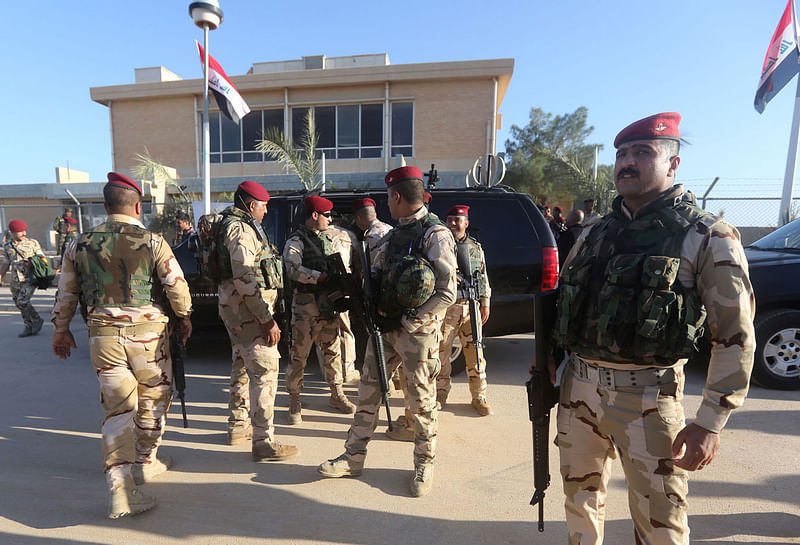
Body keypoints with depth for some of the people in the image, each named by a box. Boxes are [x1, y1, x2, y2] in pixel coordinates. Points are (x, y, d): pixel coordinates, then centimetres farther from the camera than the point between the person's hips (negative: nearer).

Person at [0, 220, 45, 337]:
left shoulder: (33, 243, -1)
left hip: (29, 279, -5)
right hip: (14, 281, 5)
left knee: (22, 302, -15)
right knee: (20, 304, 9)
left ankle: (37, 320, 6)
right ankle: (30, 327, 19)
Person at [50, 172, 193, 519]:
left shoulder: (81, 244, 5)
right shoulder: (152, 241, -8)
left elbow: (65, 292, 12)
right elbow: (176, 285, -9)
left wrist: (61, 329, 24)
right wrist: (184, 317, 7)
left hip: (103, 335, 3)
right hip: (147, 333, -3)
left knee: (117, 408, 9)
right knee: (153, 400, 17)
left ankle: (119, 488, 6)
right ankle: (146, 462, 34)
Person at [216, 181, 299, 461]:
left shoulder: (232, 225, 18)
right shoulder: (241, 229, -15)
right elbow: (244, 279, -25)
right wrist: (267, 319, -25)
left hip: (235, 308, 11)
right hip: (248, 309, -11)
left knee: (243, 366, 20)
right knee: (265, 370, -8)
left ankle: (237, 426, 35)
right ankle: (263, 443, -1)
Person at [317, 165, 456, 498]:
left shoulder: (435, 235, -13)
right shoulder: (395, 234, 12)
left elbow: (447, 293, -17)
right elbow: (376, 274, 19)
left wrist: (408, 321, -17)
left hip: (417, 332, -7)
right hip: (384, 327, 7)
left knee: (421, 402, 8)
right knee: (368, 392, 13)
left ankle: (424, 464, 30)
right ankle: (354, 458, 30)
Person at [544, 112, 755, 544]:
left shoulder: (707, 238, -5)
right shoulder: (594, 235, 9)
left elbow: (736, 338, -8)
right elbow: (560, 304, 15)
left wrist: (710, 423, -11)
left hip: (647, 396, -4)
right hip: (579, 386, 5)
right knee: (580, 498, 20)